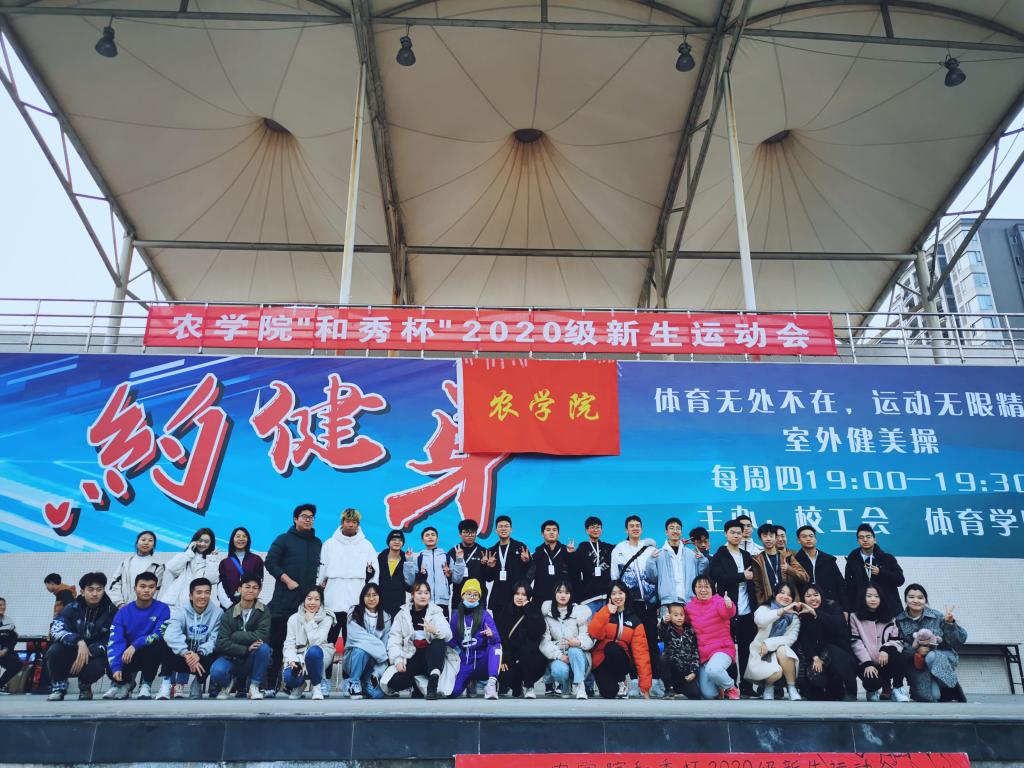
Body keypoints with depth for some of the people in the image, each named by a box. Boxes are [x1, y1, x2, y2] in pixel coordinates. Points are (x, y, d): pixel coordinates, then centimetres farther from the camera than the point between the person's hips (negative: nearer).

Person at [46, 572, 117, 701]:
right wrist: (79, 642, -38)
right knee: (54, 651, -30)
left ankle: (85, 686, 5)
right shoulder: (72, 608, -8)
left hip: (95, 655, -1)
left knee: (97, 667, -34)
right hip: (71, 650, 1)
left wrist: (88, 653, -26)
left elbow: (110, 641, -13)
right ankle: (58, 686, -2)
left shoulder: (111, 611, -10)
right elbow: (56, 630, -23)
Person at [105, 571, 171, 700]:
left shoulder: (163, 609, -10)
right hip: (128, 655, 2)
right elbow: (115, 641, -16)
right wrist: (115, 667, -30)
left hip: (151, 655, -2)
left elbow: (159, 634, -21)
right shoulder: (123, 611, -7)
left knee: (157, 643, -34)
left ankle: (146, 684, -11)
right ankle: (125, 682, 11)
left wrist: (135, 646, -34)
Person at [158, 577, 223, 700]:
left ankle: (198, 683, -2)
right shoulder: (181, 612, -6)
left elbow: (215, 640, -15)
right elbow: (171, 635, -26)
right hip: (182, 657, 0)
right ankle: (167, 683, -17)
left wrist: (199, 654, -33)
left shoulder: (218, 613, -6)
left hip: (203, 657, 0)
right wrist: (187, 654, -40)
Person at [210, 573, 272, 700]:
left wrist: (235, 636, -15)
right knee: (217, 671, -31)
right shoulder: (229, 614, -2)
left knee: (263, 647, -31)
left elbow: (262, 636, -20)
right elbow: (221, 643, -12)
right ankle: (227, 683, 8)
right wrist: (245, 649, -25)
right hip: (232, 657, 0)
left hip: (252, 660, 0)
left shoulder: (264, 611, -5)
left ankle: (254, 686, -8)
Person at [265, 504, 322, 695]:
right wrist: (288, 580, -10)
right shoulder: (284, 539, 5)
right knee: (277, 642, -3)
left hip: (309, 600, 4)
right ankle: (270, 684, 2)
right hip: (284, 601, -4)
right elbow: (270, 562, -3)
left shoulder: (318, 543, 17)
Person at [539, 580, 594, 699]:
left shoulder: (580, 611, 1)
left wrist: (578, 642, -28)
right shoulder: (547, 613, 1)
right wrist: (559, 655, -19)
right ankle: (565, 686, 2)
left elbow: (588, 637, -4)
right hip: (557, 656, 1)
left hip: (578, 656, 0)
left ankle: (579, 687, -23)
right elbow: (544, 640, -5)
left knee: (574, 651, -35)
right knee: (559, 670, -33)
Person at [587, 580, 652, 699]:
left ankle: (621, 681, -9)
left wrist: (645, 684, -13)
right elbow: (594, 634, -17)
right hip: (601, 661, -1)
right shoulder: (603, 613, 1)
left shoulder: (634, 620, 1)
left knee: (611, 647, -33)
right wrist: (606, 612, -26)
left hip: (620, 662, 1)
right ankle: (612, 685, 6)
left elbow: (641, 651, -7)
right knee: (609, 692, -30)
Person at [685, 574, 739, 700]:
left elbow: (728, 613, -31)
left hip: (722, 649, -4)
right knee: (709, 695, -3)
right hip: (702, 654, 4)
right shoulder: (689, 607, 4)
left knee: (713, 670, -36)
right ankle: (720, 689, 35)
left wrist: (729, 606, -55)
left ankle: (731, 688, -4)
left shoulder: (718, 602, -9)